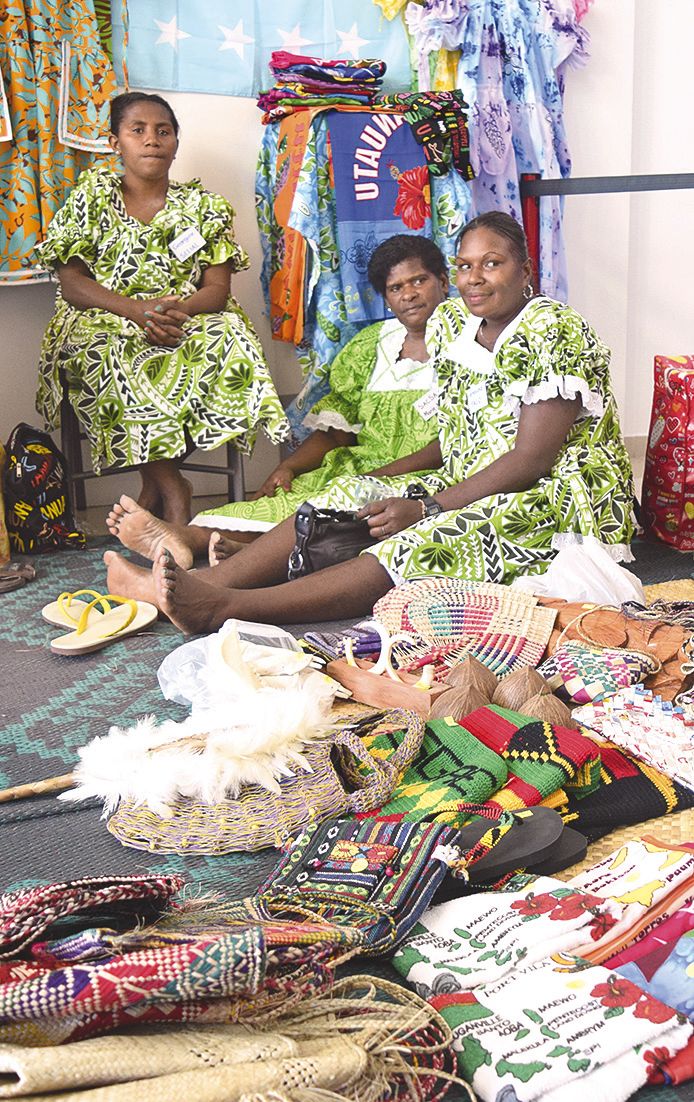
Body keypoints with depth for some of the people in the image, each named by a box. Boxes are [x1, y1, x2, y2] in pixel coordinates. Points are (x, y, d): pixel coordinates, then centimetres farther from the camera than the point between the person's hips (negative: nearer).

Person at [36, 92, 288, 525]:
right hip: (105, 322, 0)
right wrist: (136, 309, -21)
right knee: (105, 352, -37)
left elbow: (217, 289, 0)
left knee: (226, 337, -33)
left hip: (188, 323, 1)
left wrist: (177, 310, -24)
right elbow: (72, 283, -2)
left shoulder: (202, 205, 9)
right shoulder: (91, 196, 7)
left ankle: (155, 482, -22)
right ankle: (172, 488, -26)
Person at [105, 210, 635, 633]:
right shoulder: (455, 325, 9)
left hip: (559, 504, -8)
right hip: (471, 488, 8)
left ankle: (224, 605, -42)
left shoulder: (554, 333, -15)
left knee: (421, 546, -32)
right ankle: (205, 581, -22)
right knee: (350, 500, -9)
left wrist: (426, 508, -24)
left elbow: (531, 460, -21)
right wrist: (388, 476, -1)